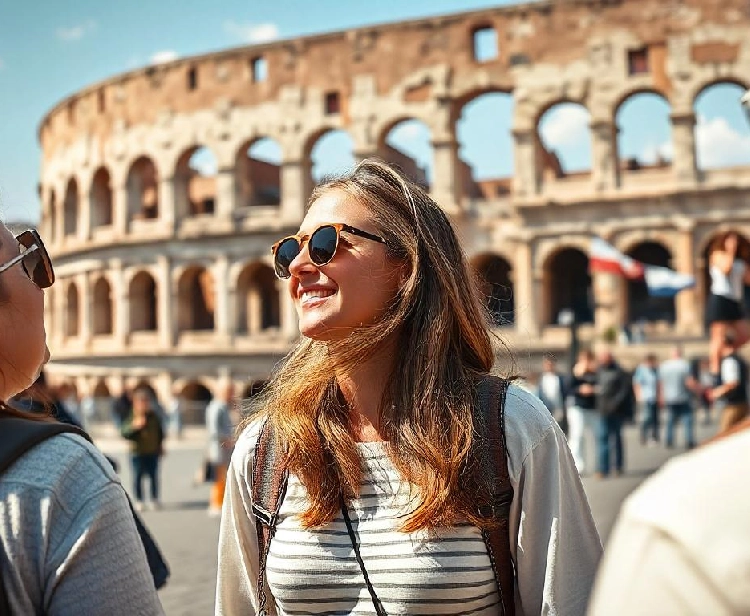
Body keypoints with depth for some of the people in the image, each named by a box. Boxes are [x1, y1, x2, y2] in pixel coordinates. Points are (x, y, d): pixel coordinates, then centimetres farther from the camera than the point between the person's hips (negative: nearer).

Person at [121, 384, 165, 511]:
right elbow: (124, 432, -17)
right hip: (137, 452, -3)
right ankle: (139, 501, 13)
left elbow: (160, 432, 17)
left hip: (152, 452, 3)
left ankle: (154, 499, 19)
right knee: (138, 477, 2)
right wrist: (134, 426, -31)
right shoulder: (132, 418, -8)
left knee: (153, 476, 8)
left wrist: (160, 445, 16)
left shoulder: (154, 417, 5)